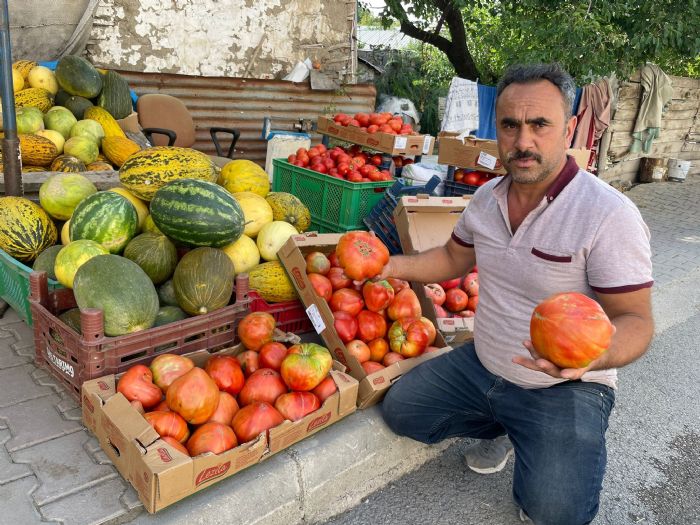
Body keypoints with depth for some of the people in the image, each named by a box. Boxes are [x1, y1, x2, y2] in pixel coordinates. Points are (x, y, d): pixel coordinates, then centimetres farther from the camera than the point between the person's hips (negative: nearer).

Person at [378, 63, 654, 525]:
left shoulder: (609, 214, -22)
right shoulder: (487, 197, 0)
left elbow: (635, 321, -20)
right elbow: (453, 259, 14)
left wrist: (593, 356, -43)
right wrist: (393, 266, -2)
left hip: (564, 388, -6)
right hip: (480, 366, 6)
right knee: (399, 410, 1)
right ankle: (501, 429, 22)